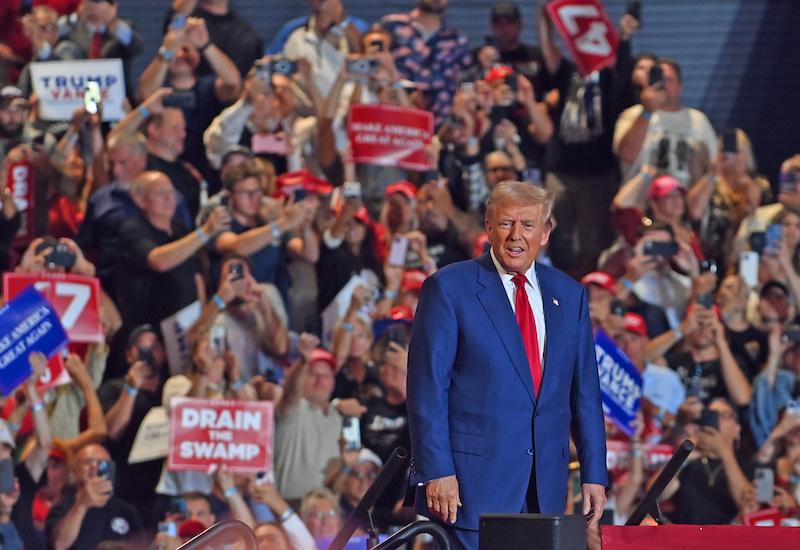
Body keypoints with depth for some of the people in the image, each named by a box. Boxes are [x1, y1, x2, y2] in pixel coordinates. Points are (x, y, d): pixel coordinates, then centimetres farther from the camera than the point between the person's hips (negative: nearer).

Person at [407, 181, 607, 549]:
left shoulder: (569, 296, 14)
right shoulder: (449, 288, -1)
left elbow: (585, 391, 15)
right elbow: (427, 389, -5)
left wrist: (594, 475, 9)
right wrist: (436, 471, -12)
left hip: (546, 487, 4)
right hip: (473, 478, -4)